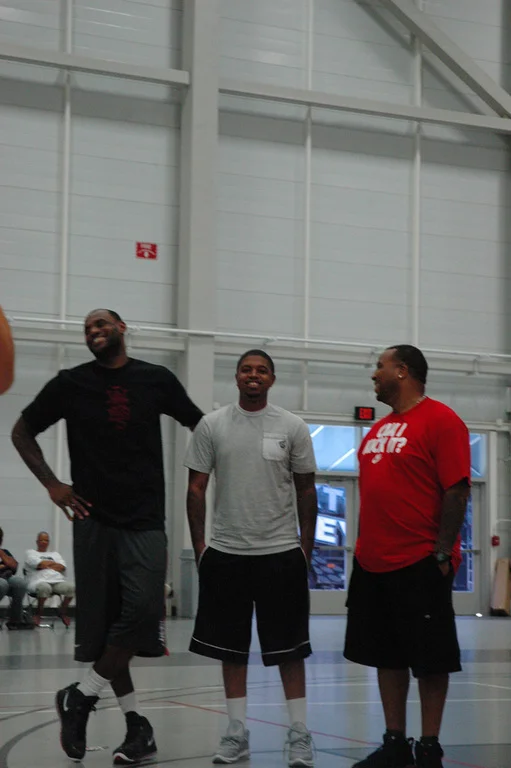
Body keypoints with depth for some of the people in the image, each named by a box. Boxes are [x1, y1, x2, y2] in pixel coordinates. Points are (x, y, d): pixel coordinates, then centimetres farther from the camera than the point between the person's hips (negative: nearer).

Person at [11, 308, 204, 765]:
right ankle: (137, 726, 15)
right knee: (103, 622, 3)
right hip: (93, 518, 1)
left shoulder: (157, 380, 2)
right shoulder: (71, 384, 2)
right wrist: (50, 483, 0)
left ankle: (80, 698, -1)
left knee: (141, 608, -19)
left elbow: (199, 425, 15)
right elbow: (23, 431, 11)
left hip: (145, 520, -1)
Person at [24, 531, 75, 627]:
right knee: (44, 588, -42)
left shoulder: (55, 554, 33)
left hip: (58, 580, 4)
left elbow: (63, 568, 11)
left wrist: (45, 565, 3)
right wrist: (55, 564, 11)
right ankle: (38, 613, -16)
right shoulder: (30, 553, 21)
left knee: (70, 587, -30)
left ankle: (62, 612, -5)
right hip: (39, 581, -4)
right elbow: (39, 563, -1)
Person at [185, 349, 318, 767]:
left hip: (282, 552, -1)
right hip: (226, 552, 1)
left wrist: (306, 546, 0)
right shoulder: (211, 425, 2)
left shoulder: (293, 427, 1)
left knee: (289, 648, 2)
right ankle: (237, 733, 16)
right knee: (231, 647, 7)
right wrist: (199, 545, 0)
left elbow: (306, 490, 5)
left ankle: (300, 733, 9)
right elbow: (196, 488, 4)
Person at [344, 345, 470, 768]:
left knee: (430, 658, 1)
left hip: (420, 565, -8)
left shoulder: (441, 420, -9)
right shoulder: (379, 429, 16)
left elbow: (457, 490, -14)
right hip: (373, 563, 8)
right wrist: (364, 546, 15)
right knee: (388, 656, 12)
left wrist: (442, 552, -18)